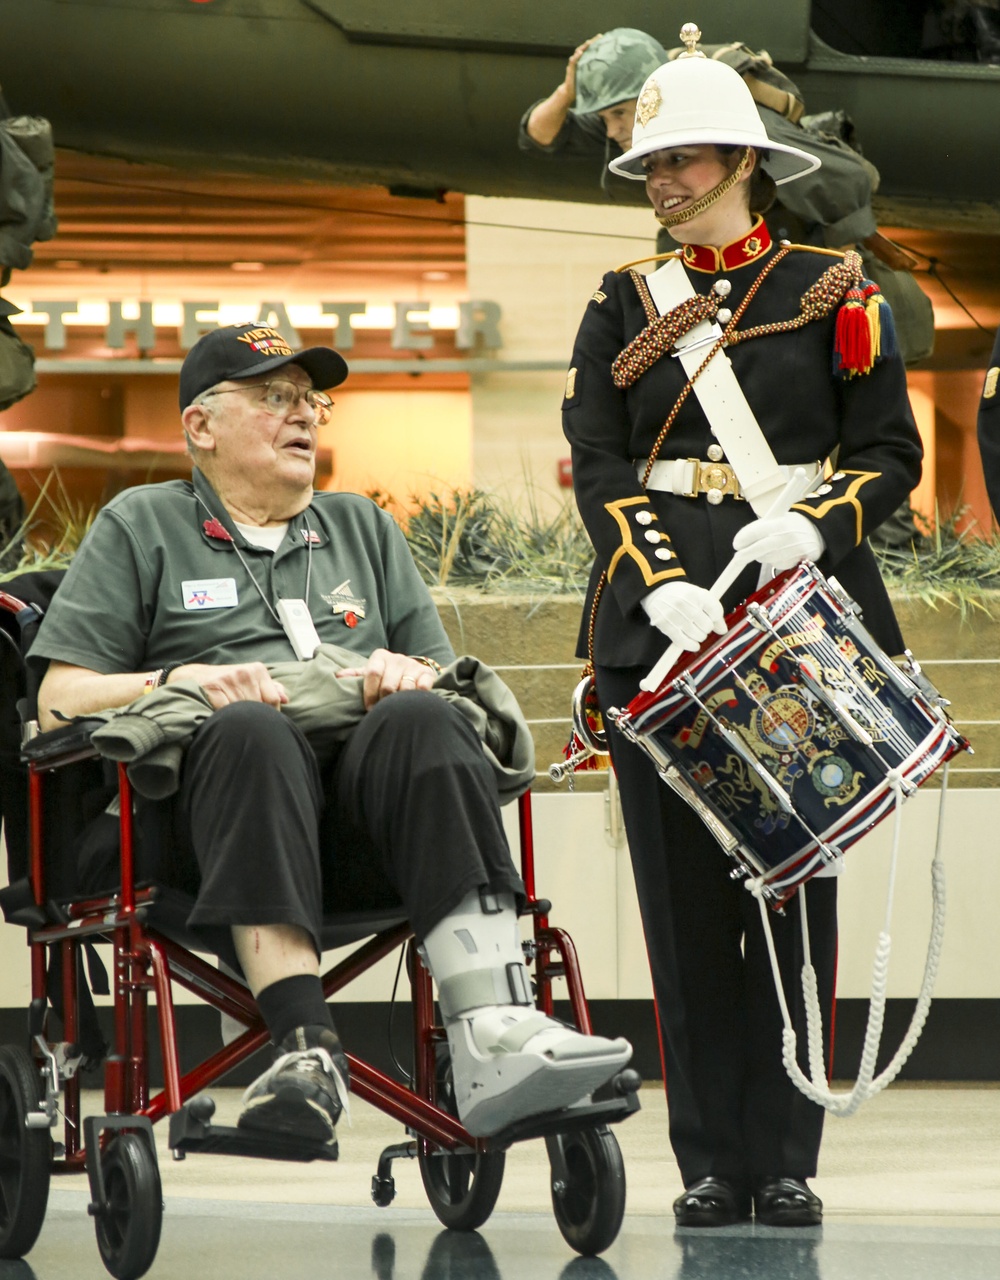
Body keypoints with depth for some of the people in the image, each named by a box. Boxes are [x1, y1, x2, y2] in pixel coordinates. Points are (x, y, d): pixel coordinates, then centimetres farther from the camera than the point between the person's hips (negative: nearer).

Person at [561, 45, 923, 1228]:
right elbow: (596, 463, 1)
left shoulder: (828, 287, 6)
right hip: (659, 619, 2)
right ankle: (710, 1162, 5)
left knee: (792, 888, -1)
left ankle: (785, 1161, 3)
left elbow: (890, 452, 3)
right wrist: (660, 584, -16)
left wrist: (816, 527, -16)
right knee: (683, 894, 0)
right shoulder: (624, 304, 11)